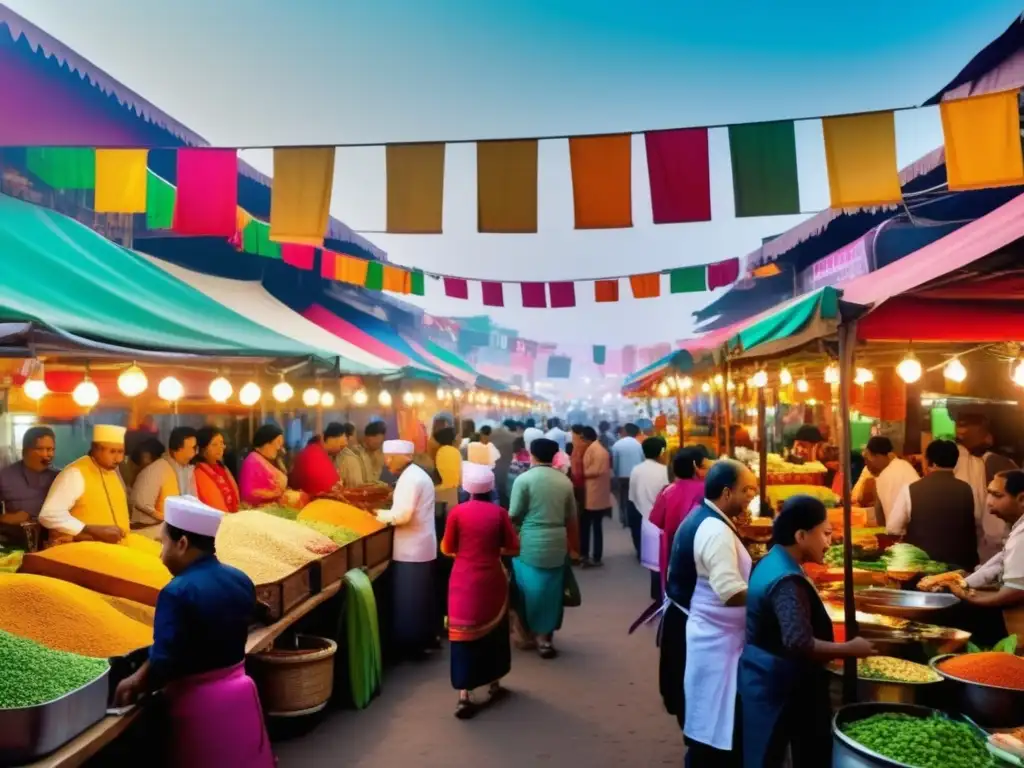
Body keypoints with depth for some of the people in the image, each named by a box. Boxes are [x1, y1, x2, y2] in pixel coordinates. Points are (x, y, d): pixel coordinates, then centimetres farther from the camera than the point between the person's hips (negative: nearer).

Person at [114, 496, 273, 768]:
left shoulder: (177, 593, -22)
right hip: (239, 690, 6)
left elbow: (165, 662, -21)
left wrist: (136, 683, -1)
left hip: (199, 703, -5)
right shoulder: (241, 581, -1)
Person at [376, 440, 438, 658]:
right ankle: (425, 639, 27)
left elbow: (402, 515, -25)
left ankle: (411, 644, 8)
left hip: (412, 550, -10)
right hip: (421, 546, 10)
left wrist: (377, 514, -12)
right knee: (421, 597, 18)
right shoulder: (416, 474, 14)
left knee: (408, 599, 0)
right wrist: (386, 509, 5)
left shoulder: (409, 478, -19)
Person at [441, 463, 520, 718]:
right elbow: (513, 549, -3)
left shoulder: (457, 512, -7)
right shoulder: (499, 513, -6)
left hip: (464, 582, -1)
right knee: (493, 631, 19)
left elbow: (447, 549, 1)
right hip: (491, 581, 1)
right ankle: (493, 684, 32)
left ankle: (464, 696, -1)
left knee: (464, 634, 3)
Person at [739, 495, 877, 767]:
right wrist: (850, 649, -21)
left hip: (767, 679, 9)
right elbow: (799, 644, -32)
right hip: (777, 684, -9)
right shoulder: (787, 581, -26)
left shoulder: (772, 562, 5)